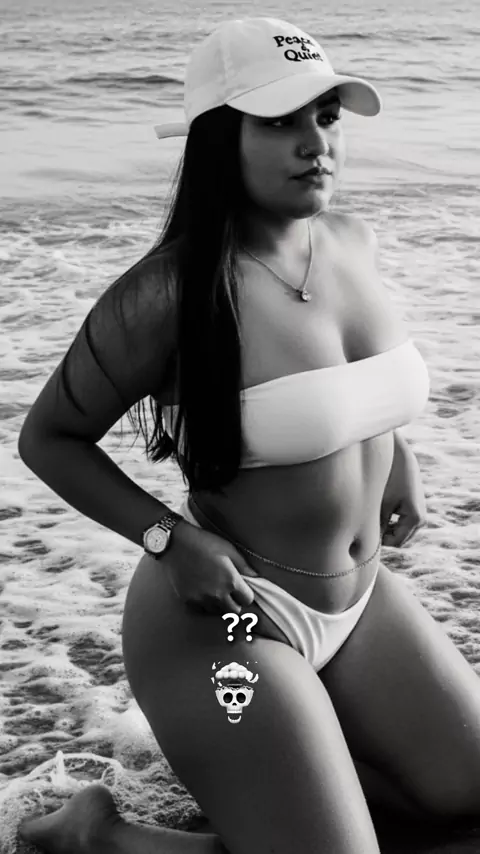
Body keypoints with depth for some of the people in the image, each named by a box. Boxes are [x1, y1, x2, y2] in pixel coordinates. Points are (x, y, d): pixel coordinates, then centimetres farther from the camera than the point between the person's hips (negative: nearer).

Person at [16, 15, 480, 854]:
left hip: (360, 598, 8)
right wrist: (171, 539, -22)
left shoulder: (353, 241, -1)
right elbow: (48, 439, -12)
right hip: (226, 619, -8)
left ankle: (254, 752, 28)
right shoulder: (169, 295, -24)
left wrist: (398, 455, 9)